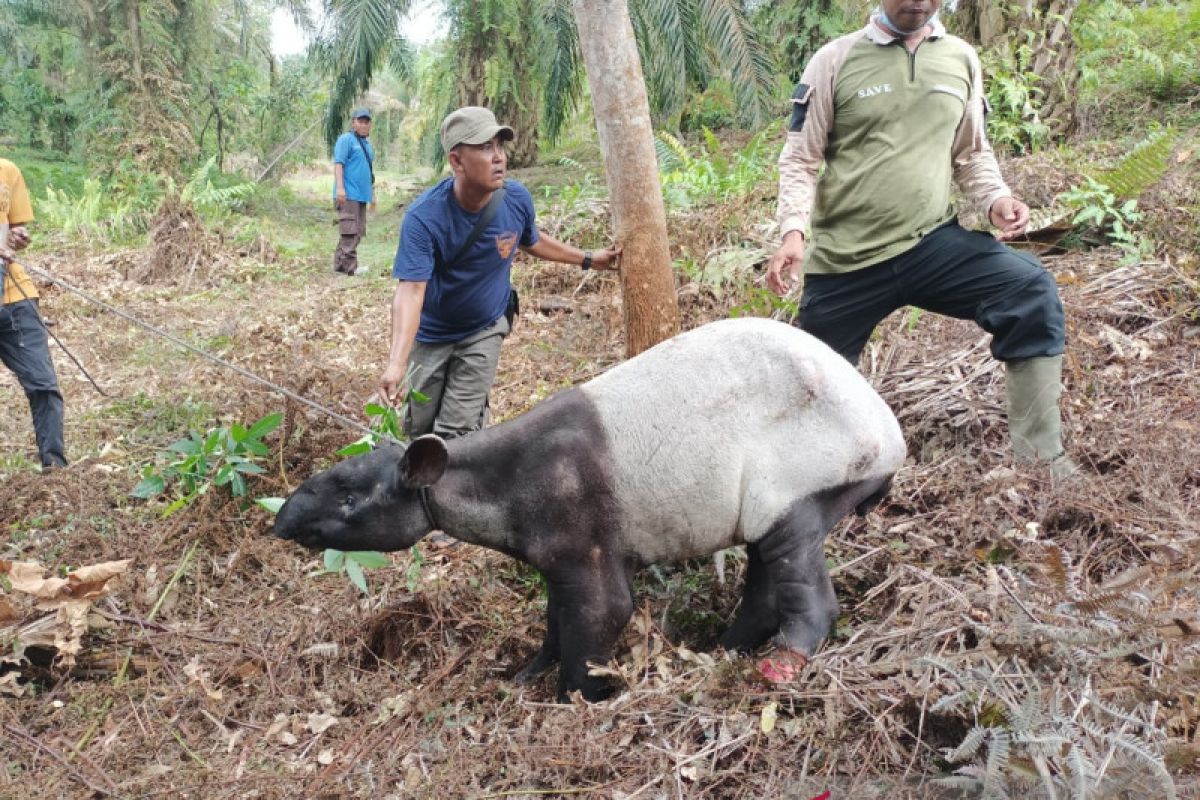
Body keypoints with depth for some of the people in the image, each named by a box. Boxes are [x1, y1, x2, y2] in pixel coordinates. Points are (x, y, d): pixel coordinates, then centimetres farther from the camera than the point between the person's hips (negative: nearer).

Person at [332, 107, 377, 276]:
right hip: (348, 194, -9)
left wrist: (372, 194, 26)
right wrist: (340, 187, -23)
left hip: (361, 195, 9)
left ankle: (340, 264, 14)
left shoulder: (367, 143, 21)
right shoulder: (346, 139, -4)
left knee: (358, 232, 9)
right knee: (350, 231, -13)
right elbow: (338, 163, -13)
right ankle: (350, 266, -14)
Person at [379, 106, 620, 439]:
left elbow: (532, 241, 7)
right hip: (431, 334, -1)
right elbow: (411, 290, -38)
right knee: (419, 428, 14)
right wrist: (396, 362, -51)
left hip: (484, 332, 1)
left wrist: (587, 259, 11)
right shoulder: (424, 216, -29)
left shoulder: (517, 199, -18)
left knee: (456, 433, -8)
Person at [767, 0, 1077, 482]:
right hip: (845, 260, -2)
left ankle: (1041, 459, -10)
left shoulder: (960, 59, 6)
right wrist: (793, 231, -18)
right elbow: (799, 160, -2)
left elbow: (972, 154, 16)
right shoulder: (835, 61, -4)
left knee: (1032, 292, -19)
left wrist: (995, 199, -5)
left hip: (933, 242, 2)